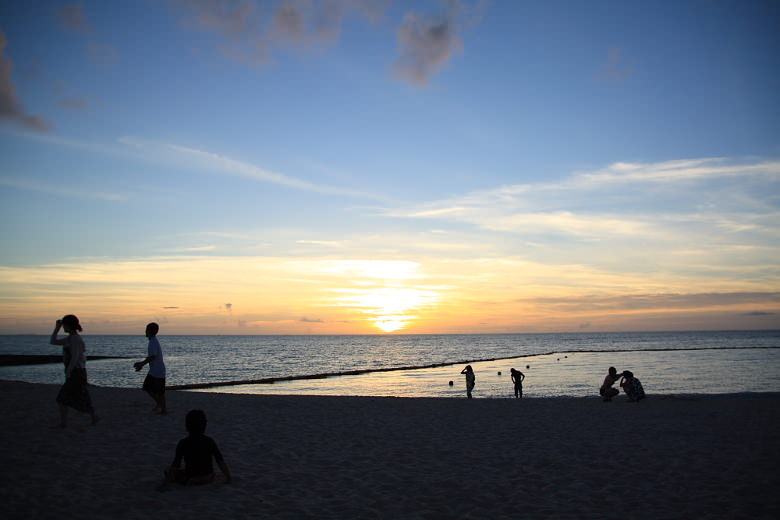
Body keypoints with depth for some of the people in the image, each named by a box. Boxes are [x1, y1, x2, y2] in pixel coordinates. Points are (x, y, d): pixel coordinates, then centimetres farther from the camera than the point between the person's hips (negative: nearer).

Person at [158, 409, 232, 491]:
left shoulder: (183, 443, -14)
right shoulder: (210, 442, -11)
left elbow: (175, 465, -18)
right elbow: (221, 461, -12)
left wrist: (165, 484, -16)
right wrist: (228, 477, -4)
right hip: (207, 478, 0)